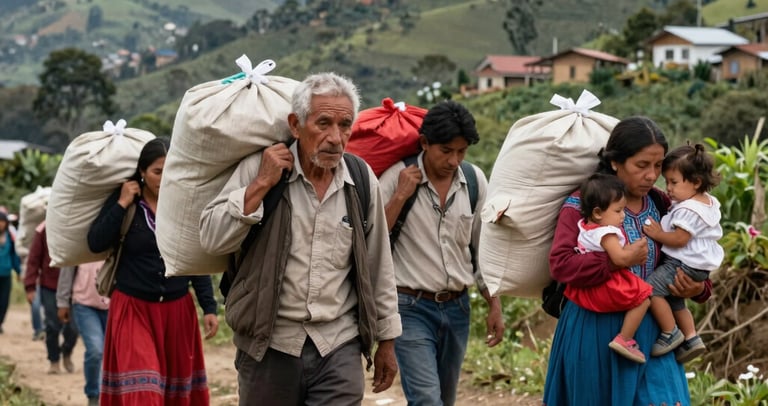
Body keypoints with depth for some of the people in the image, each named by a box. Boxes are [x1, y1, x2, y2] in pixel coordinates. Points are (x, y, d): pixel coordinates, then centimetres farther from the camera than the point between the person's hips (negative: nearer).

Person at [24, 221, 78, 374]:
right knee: (53, 327, 1)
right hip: (49, 288, 0)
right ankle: (54, 361, 22)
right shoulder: (44, 229, -4)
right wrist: (30, 286, -8)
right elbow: (33, 259, -3)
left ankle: (67, 354, 28)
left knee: (73, 327, -1)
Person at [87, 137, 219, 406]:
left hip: (177, 310, 3)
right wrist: (121, 204, -16)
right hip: (133, 308, -3)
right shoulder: (124, 200, -3)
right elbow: (96, 243, -14)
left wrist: (209, 307, 0)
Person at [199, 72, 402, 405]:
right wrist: (261, 185, -15)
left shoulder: (362, 180, 3)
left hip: (339, 348, 1)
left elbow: (378, 267, 11)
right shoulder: (260, 168, -4)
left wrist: (386, 339, 14)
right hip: (268, 345, -1)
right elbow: (212, 240, -10)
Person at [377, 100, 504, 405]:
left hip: (457, 308, 5)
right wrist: (401, 196, -19)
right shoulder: (398, 177, -9)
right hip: (411, 307, -5)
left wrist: (494, 306, 12)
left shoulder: (475, 180, 4)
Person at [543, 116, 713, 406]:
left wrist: (698, 288, -7)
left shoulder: (662, 205, 6)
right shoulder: (583, 203, -8)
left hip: (650, 329, 4)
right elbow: (560, 264, -19)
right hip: (596, 331, -3)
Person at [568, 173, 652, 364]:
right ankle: (624, 340, -9)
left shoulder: (584, 225, 6)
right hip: (605, 289, -10)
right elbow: (620, 258, -30)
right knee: (642, 297, -7)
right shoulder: (606, 233, -22)